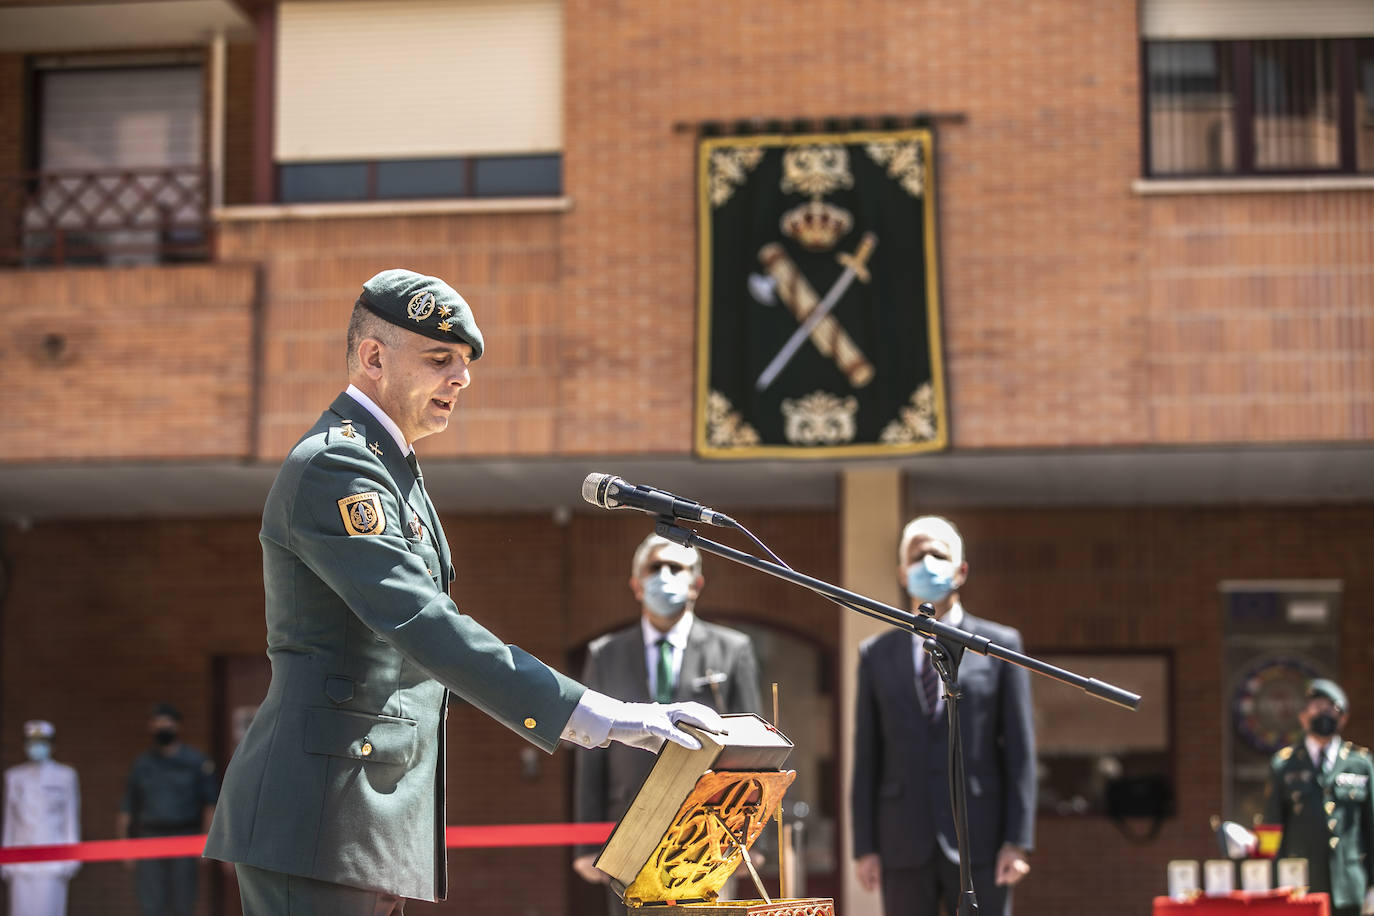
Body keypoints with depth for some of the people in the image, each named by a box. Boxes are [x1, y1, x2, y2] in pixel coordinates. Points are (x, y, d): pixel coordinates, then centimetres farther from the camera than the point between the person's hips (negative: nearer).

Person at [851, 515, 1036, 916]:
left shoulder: (999, 645, 6)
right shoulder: (877, 655, 10)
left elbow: (1019, 750, 2)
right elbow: (866, 759, 8)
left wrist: (1018, 841, -5)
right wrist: (864, 846, 1)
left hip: (979, 843, -2)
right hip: (904, 849, 2)